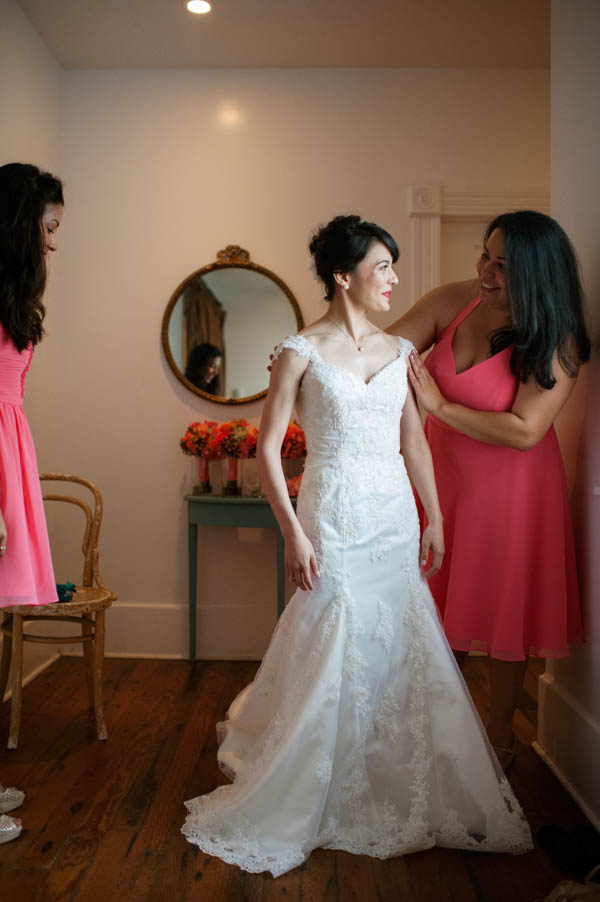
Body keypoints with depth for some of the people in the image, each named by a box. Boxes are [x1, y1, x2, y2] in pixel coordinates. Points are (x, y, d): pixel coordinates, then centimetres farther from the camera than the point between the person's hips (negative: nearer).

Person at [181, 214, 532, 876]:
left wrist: (434, 519, 9)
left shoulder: (398, 351, 10)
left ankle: (398, 794, 33)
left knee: (399, 653, 11)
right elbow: (267, 448, -8)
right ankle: (287, 806, 26)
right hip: (334, 521, -5)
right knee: (329, 658, 2)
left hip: (396, 517, 5)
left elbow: (414, 441, 13)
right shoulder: (301, 352, -6)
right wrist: (293, 533, -13)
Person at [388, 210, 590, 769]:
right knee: (443, 605, 15)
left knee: (502, 610, 10)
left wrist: (439, 405, -23)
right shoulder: (454, 302, -7)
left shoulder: (557, 344, -17)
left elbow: (524, 431, -24)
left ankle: (500, 737, 34)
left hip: (508, 489, -4)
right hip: (444, 477, 4)